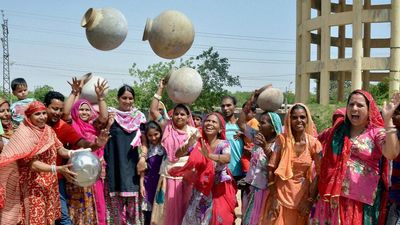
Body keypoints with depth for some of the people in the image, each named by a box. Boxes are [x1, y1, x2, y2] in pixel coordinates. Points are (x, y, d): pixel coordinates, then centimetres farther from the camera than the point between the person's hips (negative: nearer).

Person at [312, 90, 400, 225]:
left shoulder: (377, 132, -6)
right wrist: (316, 185, 16)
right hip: (334, 194, 4)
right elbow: (327, 161, 16)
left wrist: (388, 119, -29)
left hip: (363, 198, -4)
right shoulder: (339, 129, 8)